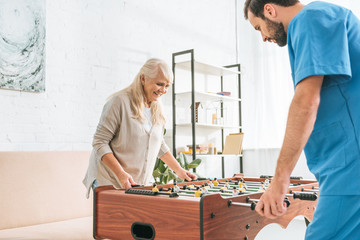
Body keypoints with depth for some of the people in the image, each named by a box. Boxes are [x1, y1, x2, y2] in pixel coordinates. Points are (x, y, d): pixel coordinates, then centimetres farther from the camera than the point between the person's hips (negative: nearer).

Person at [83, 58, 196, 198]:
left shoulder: (157, 109, 9)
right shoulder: (120, 101, -13)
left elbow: (160, 145, 20)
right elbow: (99, 143, -15)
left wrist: (178, 170, 12)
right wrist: (121, 174, -24)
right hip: (109, 182, -6)